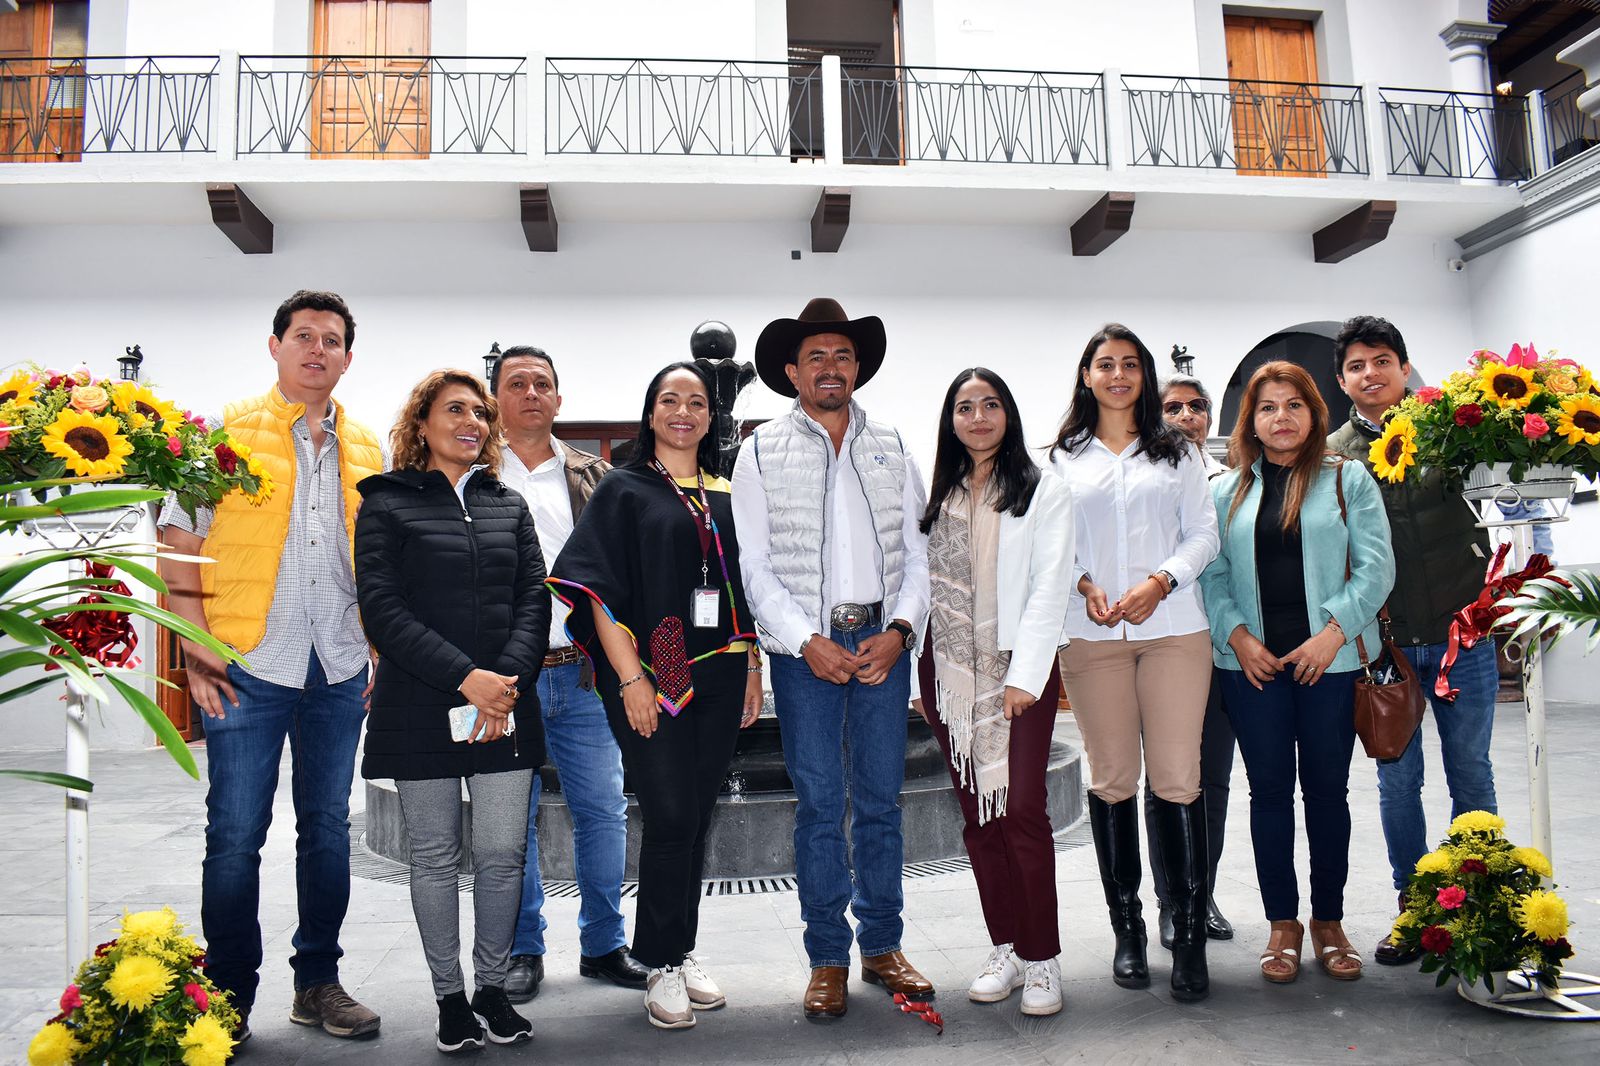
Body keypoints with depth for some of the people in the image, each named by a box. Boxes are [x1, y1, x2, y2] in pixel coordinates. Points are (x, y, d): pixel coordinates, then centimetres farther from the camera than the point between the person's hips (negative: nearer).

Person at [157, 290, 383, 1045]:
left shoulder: (366, 450, 11)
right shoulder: (225, 432, 1)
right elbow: (178, 545, -2)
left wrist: (384, 653, 8)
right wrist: (196, 651, -8)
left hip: (339, 671, 4)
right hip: (248, 666, -3)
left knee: (328, 827, 11)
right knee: (235, 834, 2)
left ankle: (317, 981, 25)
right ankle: (229, 996, 18)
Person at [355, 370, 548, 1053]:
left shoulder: (509, 508, 14)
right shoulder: (388, 504, 3)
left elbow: (534, 601, 7)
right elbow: (383, 610, -8)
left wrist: (508, 678, -10)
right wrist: (467, 678, -16)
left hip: (505, 707, 3)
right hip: (421, 708, -3)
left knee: (503, 853, 4)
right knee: (436, 858, 6)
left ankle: (492, 988, 21)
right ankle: (450, 997, 21)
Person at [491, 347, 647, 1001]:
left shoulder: (593, 477, 12)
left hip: (583, 674, 2)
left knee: (603, 811, 6)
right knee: (512, 817, 6)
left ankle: (603, 944, 21)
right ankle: (524, 952, 21)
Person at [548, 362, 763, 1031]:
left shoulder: (726, 495, 14)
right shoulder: (623, 490, 1)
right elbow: (600, 588, -6)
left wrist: (752, 668, 10)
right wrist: (631, 678, -13)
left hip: (720, 675, 4)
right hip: (651, 677, -4)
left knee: (697, 817, 9)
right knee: (671, 817, -5)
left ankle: (680, 953, 23)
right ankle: (663, 966, 10)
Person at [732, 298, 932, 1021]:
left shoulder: (891, 449, 12)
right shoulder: (762, 452, 4)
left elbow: (918, 552, 9)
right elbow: (755, 566, -1)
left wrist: (899, 629, -6)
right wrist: (806, 641, -11)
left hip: (884, 642, 2)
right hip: (804, 648, -2)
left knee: (881, 800, 8)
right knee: (819, 804, 2)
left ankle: (882, 947, 22)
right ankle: (828, 958, 15)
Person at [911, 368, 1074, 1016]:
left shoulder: (1043, 491, 2)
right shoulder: (936, 495, 13)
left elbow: (1049, 586, -5)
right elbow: (921, 583, 11)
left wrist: (1025, 674, -13)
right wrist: (918, 677, 6)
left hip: (1018, 667, -3)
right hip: (949, 671, 4)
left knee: (1022, 810, -7)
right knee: (977, 816, 7)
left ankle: (1042, 959, 6)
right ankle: (1005, 947, 20)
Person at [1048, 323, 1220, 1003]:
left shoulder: (1175, 451, 14)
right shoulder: (1062, 458, 13)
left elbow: (1203, 532, 8)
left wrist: (1162, 581, -8)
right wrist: (1084, 585, -8)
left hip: (1173, 628, 0)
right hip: (1091, 635, 0)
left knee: (1177, 778, -5)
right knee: (1111, 779, 3)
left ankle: (1190, 934, 4)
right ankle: (1127, 928, 15)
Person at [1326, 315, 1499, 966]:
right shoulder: (1333, 455, 4)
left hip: (1462, 631, 0)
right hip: (1385, 642, 0)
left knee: (1471, 771, 9)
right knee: (1398, 778, 7)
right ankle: (1414, 907, 20)